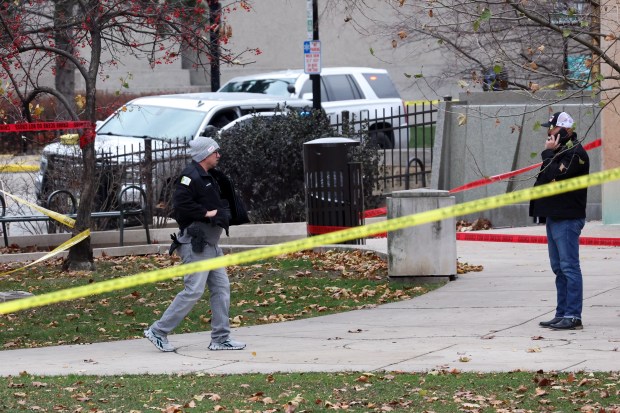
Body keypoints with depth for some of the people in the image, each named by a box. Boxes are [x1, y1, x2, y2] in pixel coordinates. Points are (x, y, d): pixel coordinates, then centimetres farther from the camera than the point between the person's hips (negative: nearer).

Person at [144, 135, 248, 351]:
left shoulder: (210, 177, 18)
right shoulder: (191, 176, -14)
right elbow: (180, 203, -25)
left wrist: (221, 214, 7)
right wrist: (206, 213, -20)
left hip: (210, 244, 10)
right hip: (196, 243, -10)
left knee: (221, 288, 8)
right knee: (194, 290, -12)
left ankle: (221, 338, 11)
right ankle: (158, 331, -6)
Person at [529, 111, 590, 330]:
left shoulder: (575, 153, -13)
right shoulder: (560, 151, 18)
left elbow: (555, 176, -22)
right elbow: (547, 177, 25)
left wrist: (548, 153, -13)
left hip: (567, 219, -10)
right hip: (554, 217, 10)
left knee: (569, 267, -10)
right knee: (559, 268, 13)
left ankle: (573, 317, -11)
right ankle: (562, 314, 17)